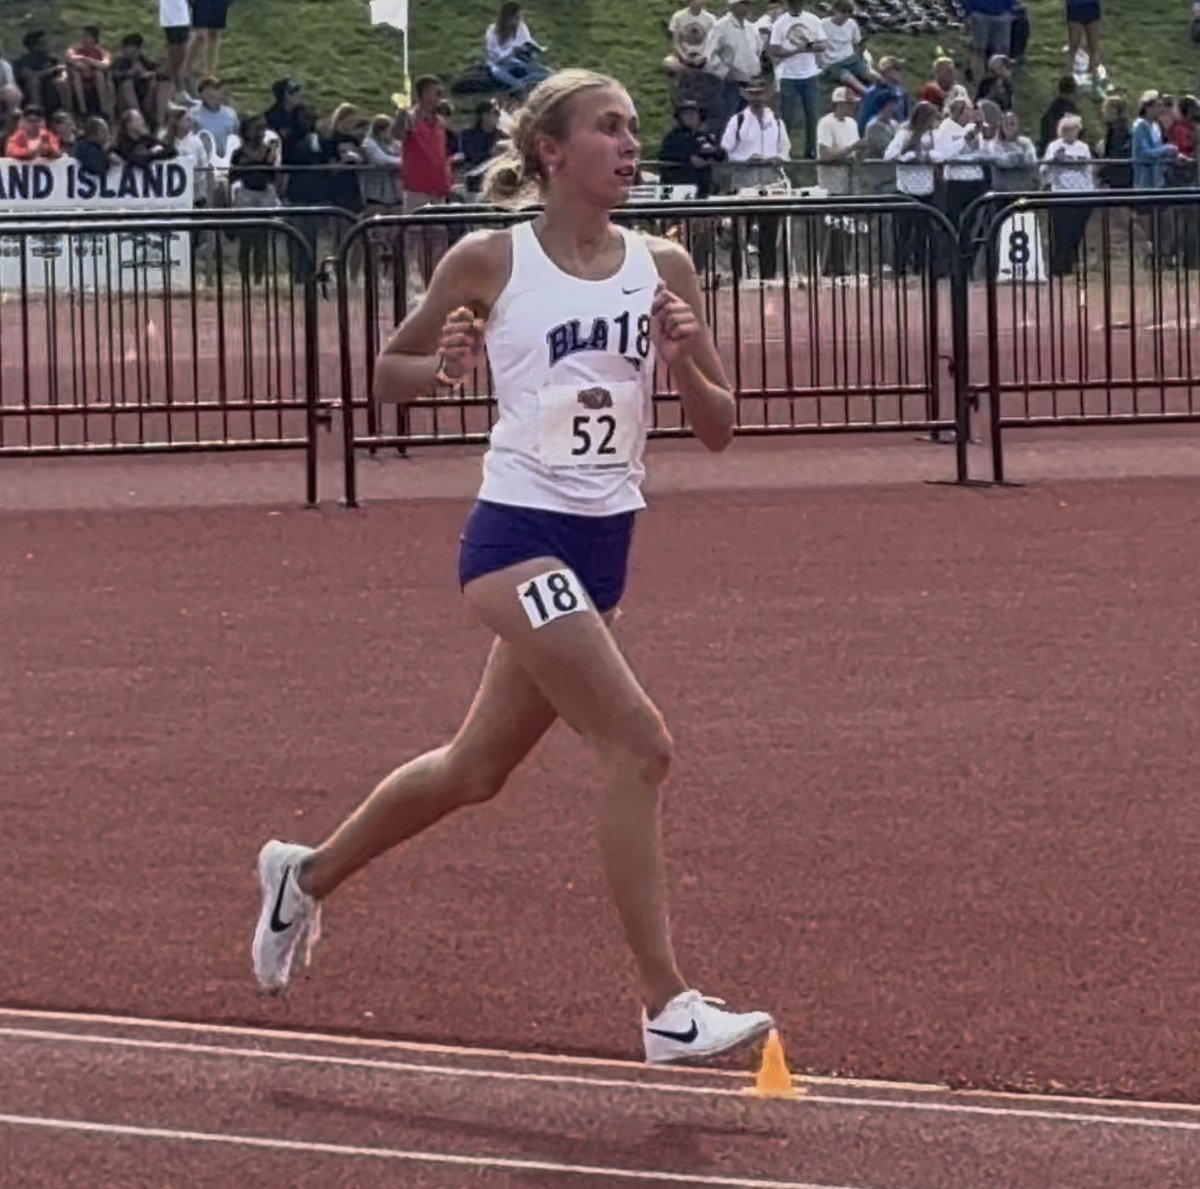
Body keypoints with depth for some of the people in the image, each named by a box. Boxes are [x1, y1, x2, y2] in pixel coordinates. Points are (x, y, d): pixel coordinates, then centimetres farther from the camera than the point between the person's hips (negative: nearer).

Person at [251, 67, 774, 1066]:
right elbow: (389, 374, 5)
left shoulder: (664, 269, 4)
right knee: (640, 748, -19)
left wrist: (686, 363, -15)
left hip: (603, 547, 6)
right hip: (519, 537, -6)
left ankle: (307, 876, 41)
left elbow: (720, 430, 5)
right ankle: (668, 1008, -15)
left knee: (475, 770, 18)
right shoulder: (490, 262, -7)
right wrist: (443, 365, -16)